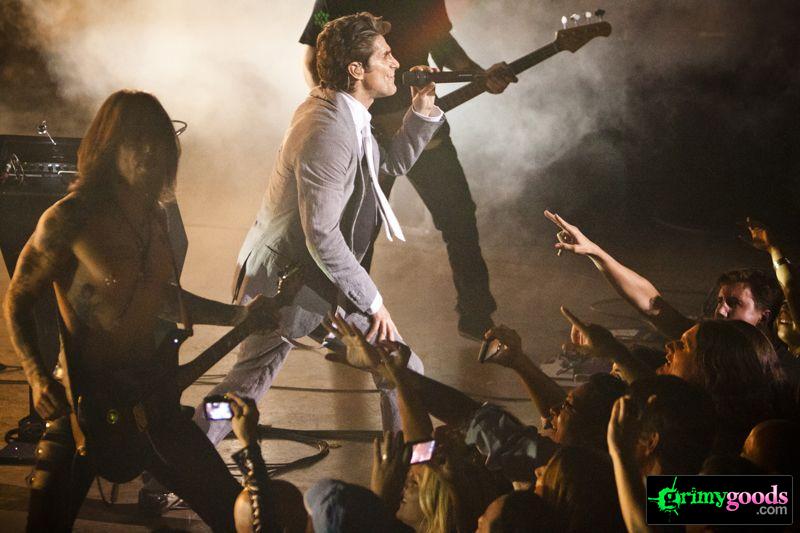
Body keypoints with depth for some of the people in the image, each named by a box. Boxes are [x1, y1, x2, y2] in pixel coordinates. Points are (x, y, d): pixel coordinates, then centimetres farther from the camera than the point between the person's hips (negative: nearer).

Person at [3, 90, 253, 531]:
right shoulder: (69, 220, -15)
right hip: (84, 397, -6)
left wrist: (235, 315, 15)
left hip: (148, 391, 6)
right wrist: (38, 376, -19)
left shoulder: (152, 216, 5)